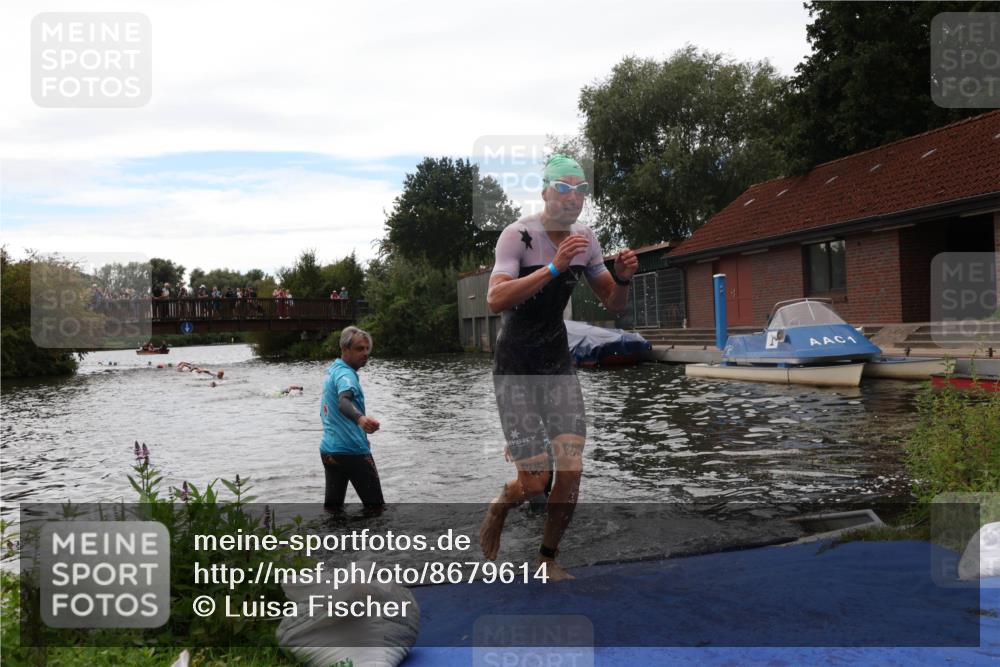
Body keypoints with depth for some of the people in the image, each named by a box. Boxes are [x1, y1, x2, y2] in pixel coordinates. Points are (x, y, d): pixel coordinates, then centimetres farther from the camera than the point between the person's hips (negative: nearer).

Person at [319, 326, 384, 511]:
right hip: (353, 451, -9)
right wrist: (360, 418, -57)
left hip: (328, 450, 9)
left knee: (332, 506, 9)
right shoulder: (345, 374, -16)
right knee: (375, 507, 1)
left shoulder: (332, 370, 13)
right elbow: (344, 402, -37)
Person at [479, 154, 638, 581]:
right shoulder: (519, 235, -16)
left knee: (571, 471, -4)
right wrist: (553, 267, -37)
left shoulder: (585, 239, 3)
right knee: (535, 481, -8)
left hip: (558, 363, 5)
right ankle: (496, 512, 28)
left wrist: (623, 278, -12)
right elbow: (495, 300, -31)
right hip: (515, 366, -5)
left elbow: (613, 305, 9)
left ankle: (548, 559, 18)